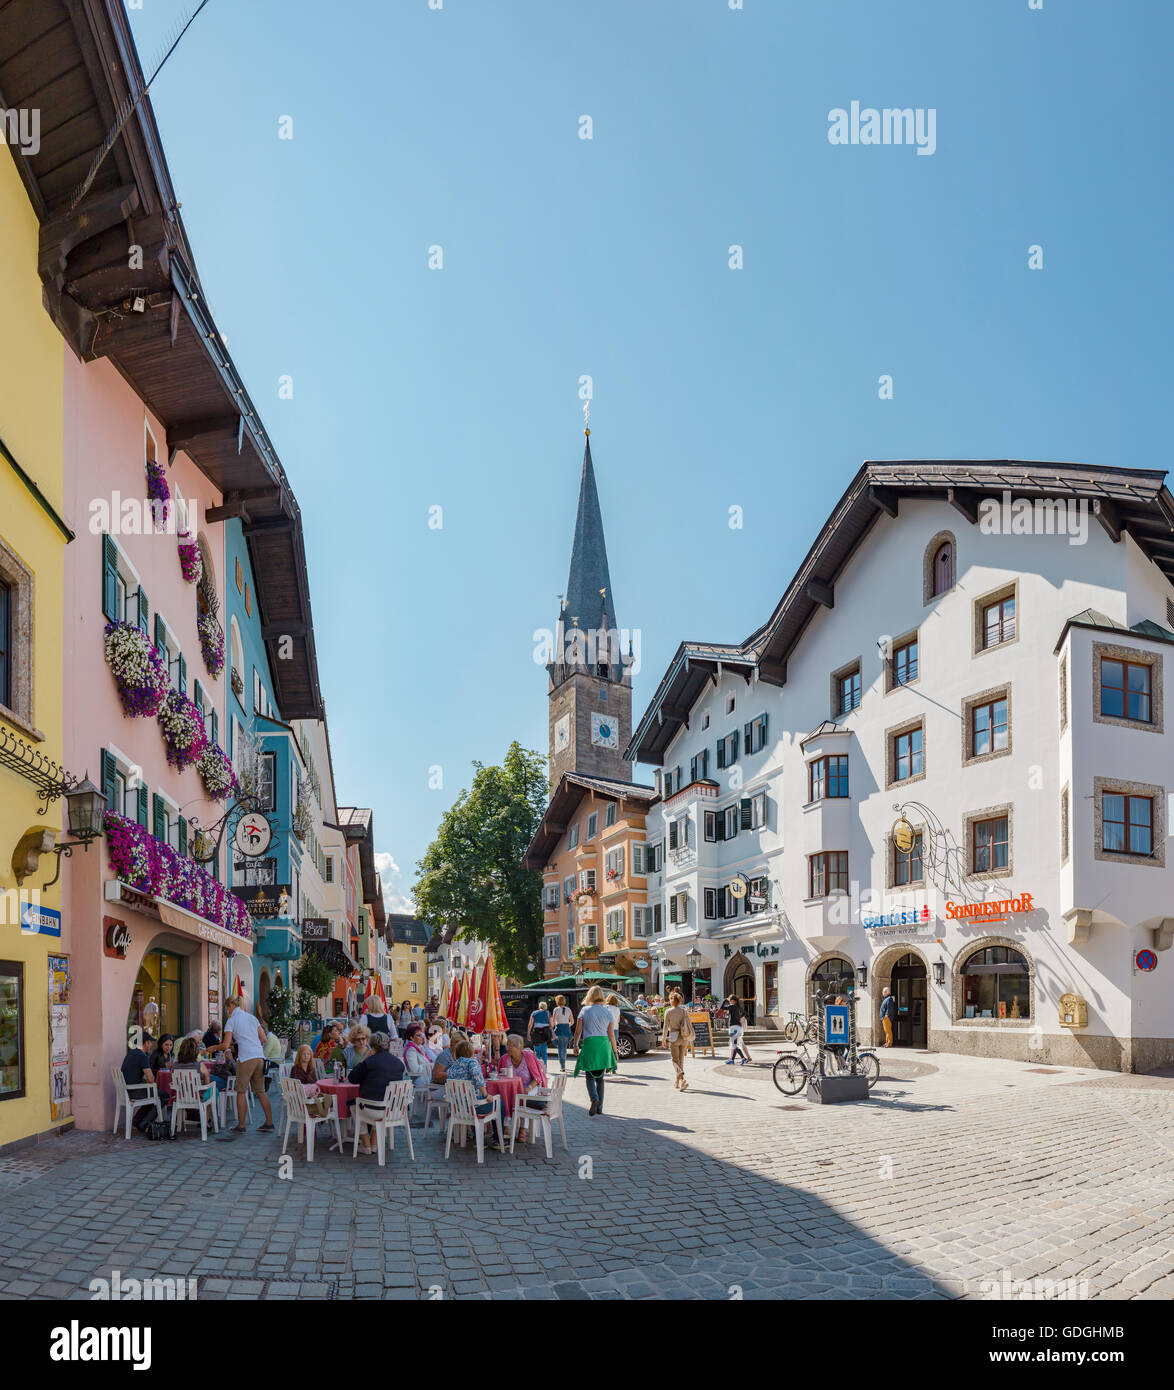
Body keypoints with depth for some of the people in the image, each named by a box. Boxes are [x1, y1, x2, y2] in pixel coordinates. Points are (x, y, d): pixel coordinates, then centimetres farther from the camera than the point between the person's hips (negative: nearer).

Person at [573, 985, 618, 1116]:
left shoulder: (584, 1011, 0)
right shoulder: (607, 1012, 4)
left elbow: (578, 1031, 1)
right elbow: (611, 1034, 4)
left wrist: (576, 1045, 14)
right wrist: (614, 1051, 12)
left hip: (589, 1044, -2)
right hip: (604, 1045, 2)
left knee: (590, 1076, 6)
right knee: (600, 1077, 13)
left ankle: (594, 1098, -21)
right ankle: (599, 1108, 13)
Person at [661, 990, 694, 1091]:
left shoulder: (668, 1012, -8)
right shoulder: (684, 1011, 1)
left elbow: (665, 1027, -7)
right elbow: (689, 1024, 3)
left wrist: (663, 1039, 4)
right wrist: (689, 1040, 12)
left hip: (673, 1037, -4)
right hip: (684, 1038, 4)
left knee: (675, 1060, 2)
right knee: (681, 1059, 17)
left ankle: (683, 1079, -20)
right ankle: (678, 1081, 26)